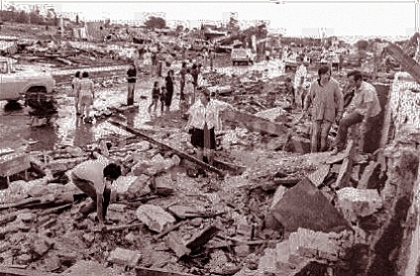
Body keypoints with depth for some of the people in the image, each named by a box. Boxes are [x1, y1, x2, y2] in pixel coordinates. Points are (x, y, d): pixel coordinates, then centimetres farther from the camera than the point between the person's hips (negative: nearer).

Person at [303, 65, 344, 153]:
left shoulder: (334, 84, -5)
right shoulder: (314, 84, -2)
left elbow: (339, 99, 3)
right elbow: (309, 97, 13)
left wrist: (339, 114, 2)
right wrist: (305, 109, 15)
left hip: (329, 114, -1)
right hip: (316, 113, 1)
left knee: (324, 135, -2)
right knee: (315, 134, -5)